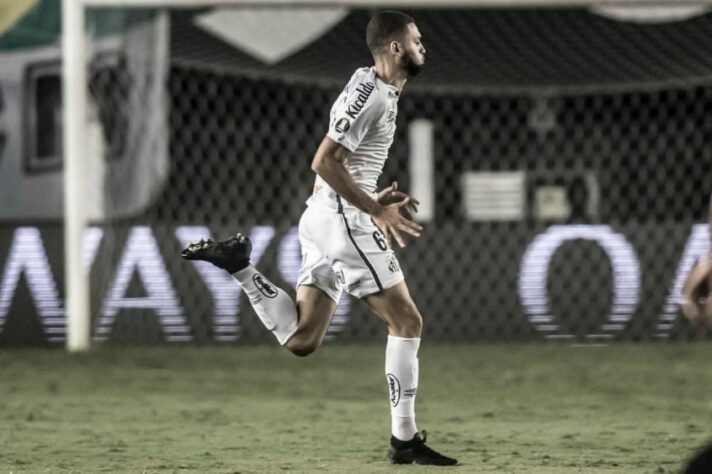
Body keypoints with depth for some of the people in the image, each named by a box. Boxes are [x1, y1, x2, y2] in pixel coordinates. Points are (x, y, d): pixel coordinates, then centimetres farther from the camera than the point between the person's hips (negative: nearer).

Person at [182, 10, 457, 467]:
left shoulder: (378, 91, 18)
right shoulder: (371, 94, -13)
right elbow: (325, 162, -21)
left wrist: (376, 199, 15)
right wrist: (377, 210, -19)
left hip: (323, 219, 10)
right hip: (344, 219, -10)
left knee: (301, 340, 6)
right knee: (407, 321, -4)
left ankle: (238, 264, 4)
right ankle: (405, 441, -2)